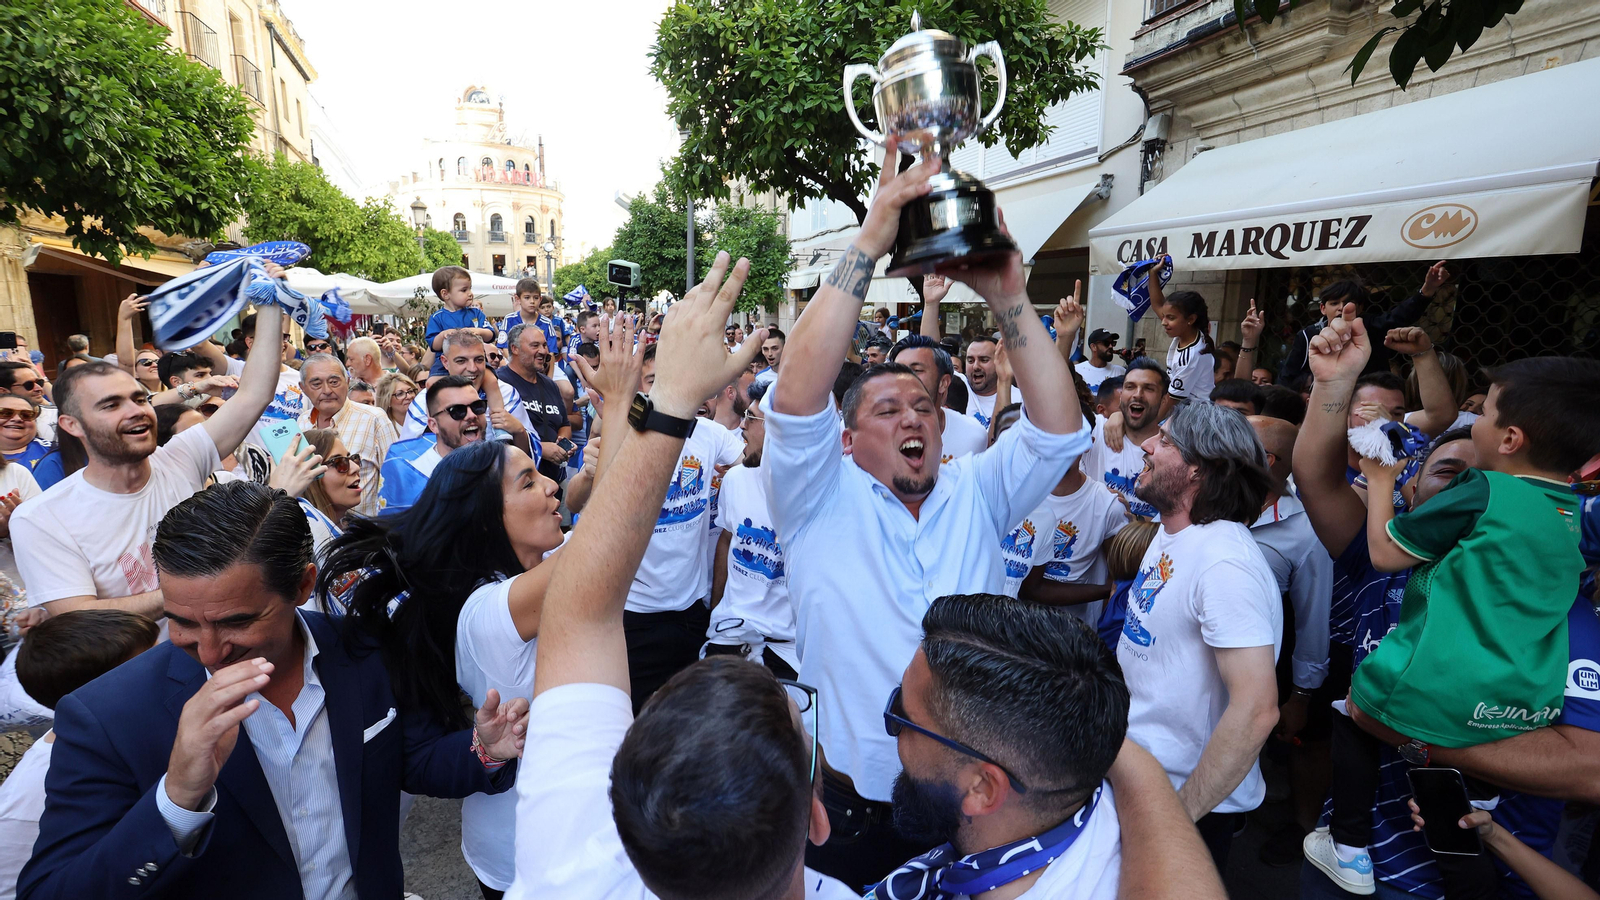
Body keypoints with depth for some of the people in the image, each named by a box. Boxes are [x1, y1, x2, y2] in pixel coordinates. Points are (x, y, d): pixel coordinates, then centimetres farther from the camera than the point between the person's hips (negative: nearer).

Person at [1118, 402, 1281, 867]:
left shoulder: (1225, 562, -27)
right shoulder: (1170, 533, 3)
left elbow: (1256, 710, -31)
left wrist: (1181, 814, -25)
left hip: (1194, 799, -8)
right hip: (1137, 770, 8)